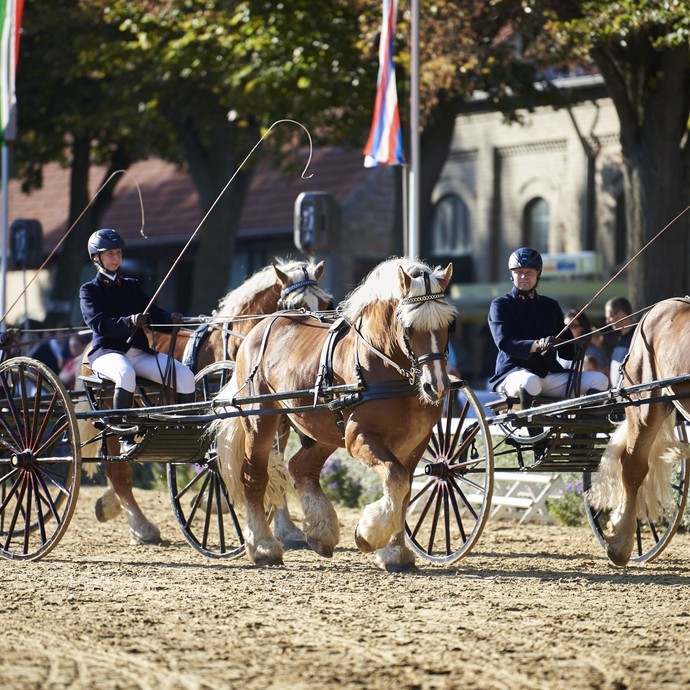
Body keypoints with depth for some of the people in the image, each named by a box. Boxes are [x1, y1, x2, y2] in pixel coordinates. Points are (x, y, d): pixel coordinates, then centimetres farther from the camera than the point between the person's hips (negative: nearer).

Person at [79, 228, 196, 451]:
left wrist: (171, 318, -14)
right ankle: (126, 439, -33)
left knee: (185, 375, -19)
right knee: (126, 373, -41)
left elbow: (153, 314, 9)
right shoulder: (89, 290, 6)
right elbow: (99, 323, -12)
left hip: (139, 352, 5)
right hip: (107, 351, -5)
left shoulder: (132, 286, 21)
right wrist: (129, 322, -29)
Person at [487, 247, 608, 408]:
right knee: (529, 382, -41)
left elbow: (565, 349, 17)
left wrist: (576, 349, -10)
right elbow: (505, 342, -13)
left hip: (550, 375, 5)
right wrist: (537, 345, -31)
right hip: (514, 372, -5)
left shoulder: (551, 306, 21)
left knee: (599, 380, -14)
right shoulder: (500, 305, 5)